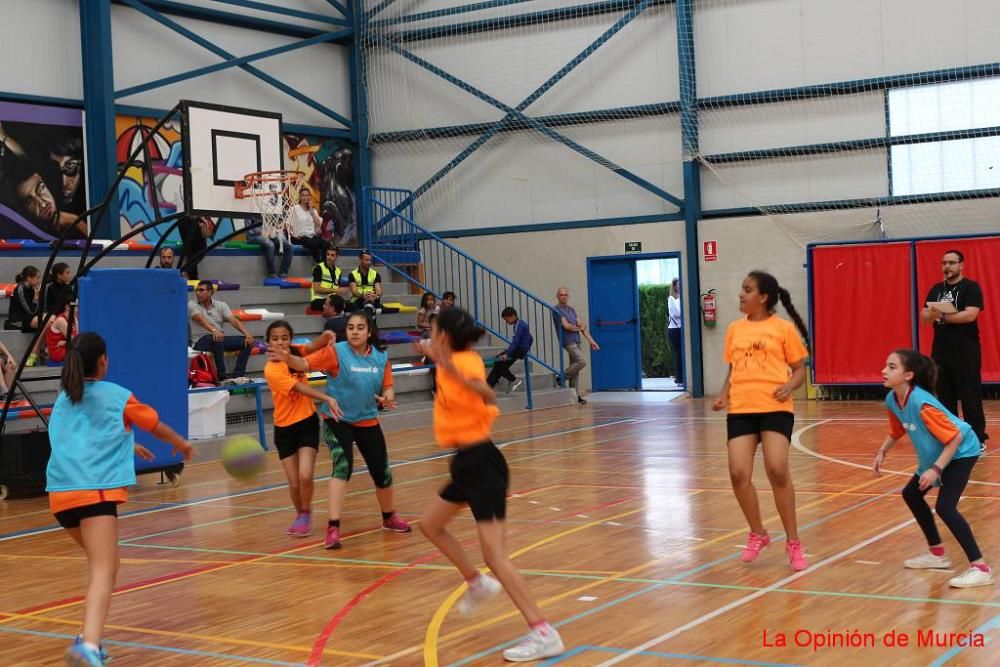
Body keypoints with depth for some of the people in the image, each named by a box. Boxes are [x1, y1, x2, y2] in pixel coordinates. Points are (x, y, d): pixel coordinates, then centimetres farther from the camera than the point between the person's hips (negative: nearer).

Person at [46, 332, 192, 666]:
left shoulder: (63, 400, 23)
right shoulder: (117, 396, 8)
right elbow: (157, 426, 24)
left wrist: (129, 445, 58)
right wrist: (182, 443, 45)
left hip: (60, 495, 6)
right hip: (96, 492, -6)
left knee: (100, 561, 25)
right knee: (103, 571, -16)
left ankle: (91, 637, 18)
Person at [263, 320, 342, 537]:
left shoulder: (296, 353, -3)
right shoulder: (271, 369, -17)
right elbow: (302, 389, -24)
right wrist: (328, 399, -35)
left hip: (307, 422, 2)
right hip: (285, 427, -2)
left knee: (305, 476, -14)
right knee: (294, 483, 2)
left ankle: (305, 514, 12)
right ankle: (301, 515, 31)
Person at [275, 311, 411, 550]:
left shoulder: (381, 357, -4)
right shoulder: (336, 352, -14)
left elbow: (387, 388, 5)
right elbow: (305, 364, -24)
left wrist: (387, 398, -18)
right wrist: (288, 358, -45)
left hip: (368, 421, 4)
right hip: (338, 420, -4)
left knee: (382, 473, 11)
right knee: (342, 466, -23)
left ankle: (389, 517, 38)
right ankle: (333, 527, -22)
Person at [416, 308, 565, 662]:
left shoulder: (464, 362, -18)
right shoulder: (457, 361, 8)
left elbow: (489, 397, -40)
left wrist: (454, 373, -51)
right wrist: (437, 359, 32)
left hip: (481, 463, -10)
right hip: (468, 462, 10)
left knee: (494, 556, -13)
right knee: (430, 525, 23)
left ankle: (543, 633, -13)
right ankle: (478, 583, 34)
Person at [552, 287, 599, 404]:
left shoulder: (571, 309, 18)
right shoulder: (557, 310, -5)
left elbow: (582, 325, 14)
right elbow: (566, 326, -12)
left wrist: (591, 340, 7)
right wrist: (578, 327, 5)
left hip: (576, 341, 7)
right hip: (568, 341, -7)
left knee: (575, 366, 7)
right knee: (581, 362, -19)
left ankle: (575, 395, 12)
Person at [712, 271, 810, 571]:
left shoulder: (784, 328, 1)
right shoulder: (735, 329, 14)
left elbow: (800, 368, 5)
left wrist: (789, 387, -15)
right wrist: (724, 395, 5)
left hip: (775, 408, -4)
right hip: (740, 409, 4)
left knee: (777, 470, -16)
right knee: (738, 473, -6)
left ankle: (793, 543, 2)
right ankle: (757, 534, 20)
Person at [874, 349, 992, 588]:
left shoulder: (921, 403, -33)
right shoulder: (892, 400, -8)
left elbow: (955, 437, -29)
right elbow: (897, 431, 13)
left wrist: (935, 469, -31)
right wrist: (882, 452, 0)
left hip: (960, 451, -10)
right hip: (934, 456, 10)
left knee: (944, 506, -22)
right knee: (911, 494, 18)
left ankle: (980, 568, -18)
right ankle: (938, 554, 31)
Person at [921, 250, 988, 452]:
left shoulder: (971, 287, -5)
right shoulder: (936, 289, 13)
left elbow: (970, 314, -19)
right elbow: (924, 315, 8)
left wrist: (942, 316, -14)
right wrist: (933, 314, -15)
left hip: (966, 352, -6)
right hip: (940, 351, 6)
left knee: (970, 396, -5)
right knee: (944, 396, 9)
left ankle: (978, 438, 1)